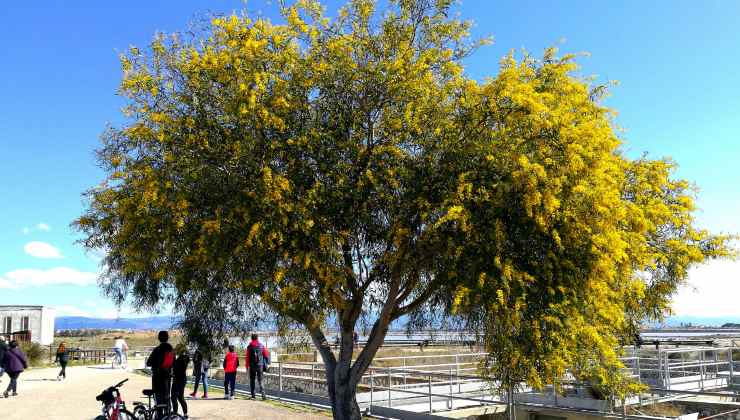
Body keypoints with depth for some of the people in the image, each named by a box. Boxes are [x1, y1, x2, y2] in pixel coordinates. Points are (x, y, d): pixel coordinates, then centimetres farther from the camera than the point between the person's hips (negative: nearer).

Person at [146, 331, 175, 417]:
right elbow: (173, 363, 11)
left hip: (157, 376, -5)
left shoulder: (157, 350, -16)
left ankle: (160, 416, -2)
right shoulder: (171, 350, 3)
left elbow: (148, 363, -14)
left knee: (158, 397, -1)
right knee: (166, 397, 16)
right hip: (167, 376, 6)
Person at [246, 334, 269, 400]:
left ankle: (253, 395, 10)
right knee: (260, 380, 6)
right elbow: (266, 355, 3)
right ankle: (263, 393, -14)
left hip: (252, 365, -1)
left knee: (252, 380, 11)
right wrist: (265, 364, 14)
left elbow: (247, 357, -5)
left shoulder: (249, 347, -3)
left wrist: (247, 366, 0)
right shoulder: (261, 346, 2)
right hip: (260, 365, 1)